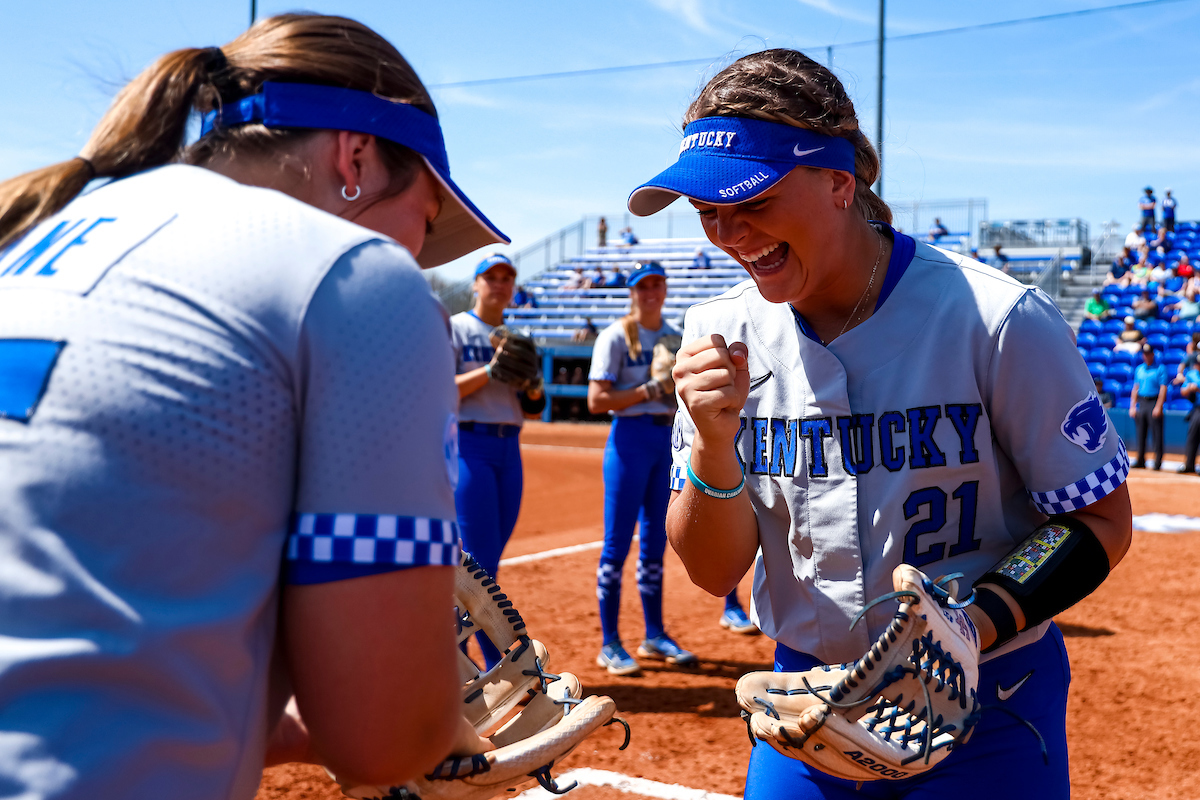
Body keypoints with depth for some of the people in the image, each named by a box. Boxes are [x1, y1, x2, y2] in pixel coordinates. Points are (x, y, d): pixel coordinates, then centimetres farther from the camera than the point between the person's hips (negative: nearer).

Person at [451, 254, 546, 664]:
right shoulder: (454, 328, 0)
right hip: (469, 447, -6)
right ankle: (498, 669, -4)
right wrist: (490, 371, -18)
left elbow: (532, 411, 14)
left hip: (509, 449, 6)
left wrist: (533, 387, -7)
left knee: (488, 557, 8)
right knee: (482, 559, -8)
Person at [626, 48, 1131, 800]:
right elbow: (713, 571, -5)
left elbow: (1101, 523, -10)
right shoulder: (723, 335, -6)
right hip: (807, 701, 3)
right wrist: (713, 442, -23)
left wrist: (966, 628, -24)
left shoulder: (996, 320, -18)